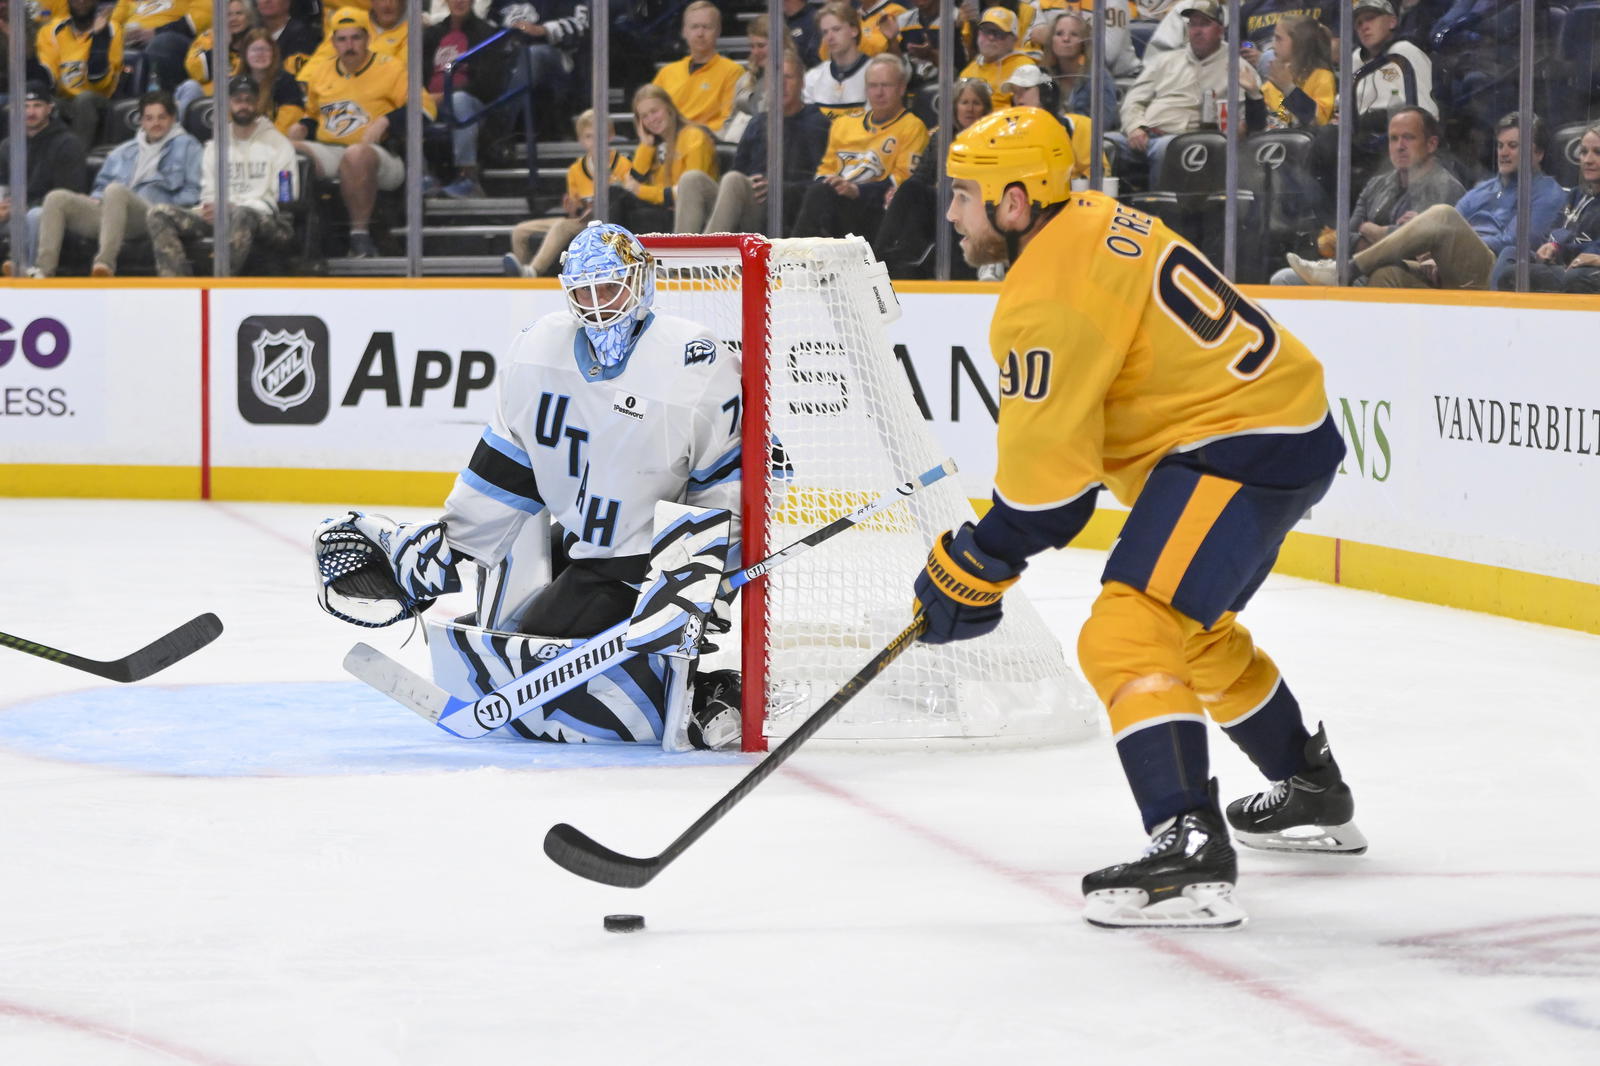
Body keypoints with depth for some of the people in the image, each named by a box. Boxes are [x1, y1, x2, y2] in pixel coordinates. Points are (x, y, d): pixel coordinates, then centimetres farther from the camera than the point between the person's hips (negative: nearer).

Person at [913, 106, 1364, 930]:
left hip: (1239, 446, -11)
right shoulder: (1092, 222, 9)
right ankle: (1314, 795, 49)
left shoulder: (1048, 298, -21)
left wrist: (974, 569, -9)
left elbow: (1047, 470, -19)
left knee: (1127, 635, -20)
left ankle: (1190, 848, -32)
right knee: (1192, 631, 30)